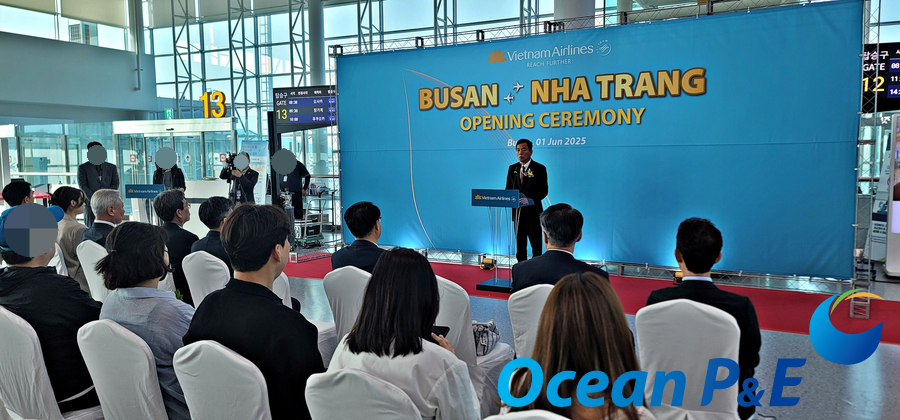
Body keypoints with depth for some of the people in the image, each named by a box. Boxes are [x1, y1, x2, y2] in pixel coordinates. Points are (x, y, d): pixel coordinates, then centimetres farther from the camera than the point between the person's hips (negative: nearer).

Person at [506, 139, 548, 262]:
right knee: (520, 244, 10)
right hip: (517, 211, 4)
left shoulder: (539, 168, -2)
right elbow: (508, 188, 13)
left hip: (533, 211, -4)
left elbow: (543, 190, -8)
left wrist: (530, 199, -25)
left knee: (536, 244, 0)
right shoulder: (512, 168, 11)